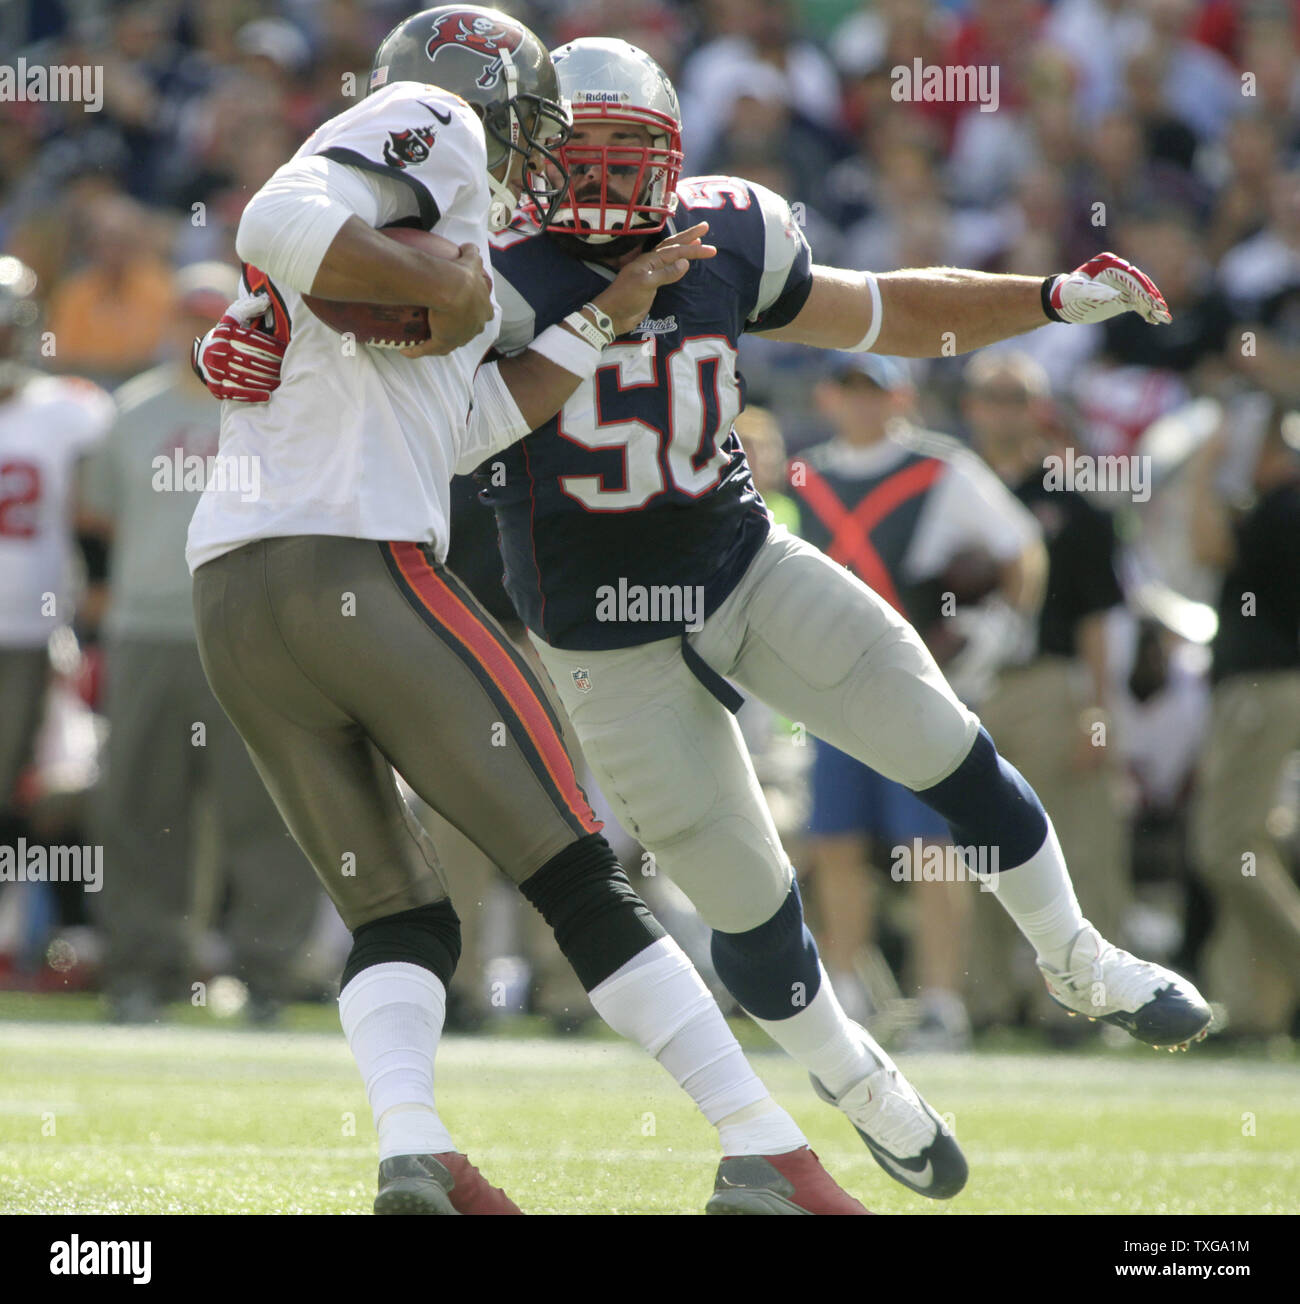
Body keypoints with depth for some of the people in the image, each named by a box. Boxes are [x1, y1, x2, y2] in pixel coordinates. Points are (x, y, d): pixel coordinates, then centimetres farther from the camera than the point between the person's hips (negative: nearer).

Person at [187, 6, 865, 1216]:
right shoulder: (435, 125, 4)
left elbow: (467, 425, 27)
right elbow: (282, 223, -16)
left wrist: (608, 315, 32)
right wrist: (448, 286, -6)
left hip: (228, 600, 8)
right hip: (360, 568, -8)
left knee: (393, 919, 12)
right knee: (579, 879, -2)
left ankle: (412, 1154, -12)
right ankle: (764, 1155, 0)